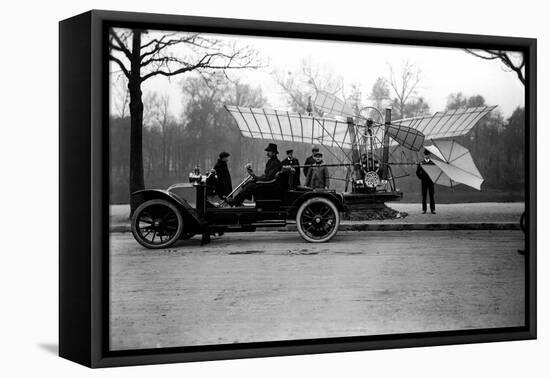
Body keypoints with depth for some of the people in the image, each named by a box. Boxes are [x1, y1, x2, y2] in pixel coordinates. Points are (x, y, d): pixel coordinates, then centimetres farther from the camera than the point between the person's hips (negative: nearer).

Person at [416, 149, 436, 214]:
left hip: (431, 181, 0)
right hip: (424, 181, 0)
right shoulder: (421, 163, 5)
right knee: (424, 195, 1)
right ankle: (424, 209, 5)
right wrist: (421, 178, 2)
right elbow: (417, 172, 10)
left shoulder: (433, 163, 4)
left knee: (432, 195, 0)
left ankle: (432, 209, 3)